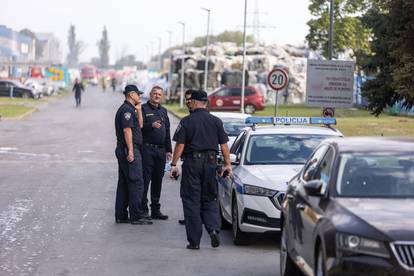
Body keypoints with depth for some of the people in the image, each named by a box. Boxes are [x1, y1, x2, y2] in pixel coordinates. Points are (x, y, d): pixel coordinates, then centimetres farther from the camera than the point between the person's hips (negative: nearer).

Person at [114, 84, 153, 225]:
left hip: (122, 150, 11)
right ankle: (136, 216, -8)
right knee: (136, 183, -9)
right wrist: (130, 150, -23)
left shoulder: (129, 108, 19)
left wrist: (138, 110, 12)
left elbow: (139, 125, 21)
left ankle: (121, 215, 14)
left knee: (124, 183, 11)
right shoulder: (127, 109, -13)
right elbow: (127, 130, -20)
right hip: (130, 150, -11)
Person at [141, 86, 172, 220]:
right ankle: (143, 209, -4)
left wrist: (169, 150, 18)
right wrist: (151, 126, -29)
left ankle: (156, 210, 14)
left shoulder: (163, 111, 19)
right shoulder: (143, 109, -1)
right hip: (147, 149, -6)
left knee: (158, 180, 8)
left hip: (161, 150, 6)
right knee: (145, 179, -7)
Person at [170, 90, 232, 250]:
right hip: (210, 163, 3)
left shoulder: (186, 121, -4)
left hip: (192, 163, -3)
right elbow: (224, 145, 4)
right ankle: (214, 229, -9)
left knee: (191, 201, 3)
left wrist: (174, 164, -1)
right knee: (210, 199, 14)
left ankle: (194, 241, 2)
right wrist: (227, 164, 10)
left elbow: (180, 145, -6)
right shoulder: (216, 121, 5)